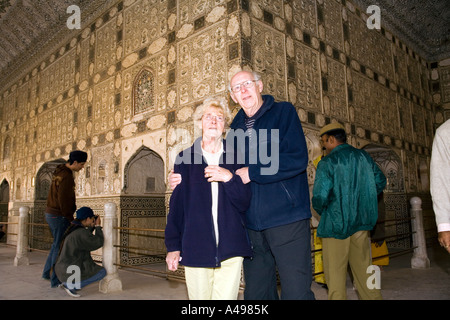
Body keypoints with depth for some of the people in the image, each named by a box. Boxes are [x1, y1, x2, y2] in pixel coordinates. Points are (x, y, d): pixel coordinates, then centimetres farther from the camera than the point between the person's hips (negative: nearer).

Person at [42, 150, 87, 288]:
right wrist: (70, 218, -14)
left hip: (51, 214, 10)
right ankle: (56, 280, 7)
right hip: (59, 216, -10)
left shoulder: (60, 171, 8)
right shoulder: (66, 176, -21)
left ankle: (47, 272, 31)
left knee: (57, 244, 22)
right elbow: (64, 201, -22)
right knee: (60, 247, -1)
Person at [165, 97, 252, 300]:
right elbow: (176, 205, 7)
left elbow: (245, 203, 5)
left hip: (230, 249, 0)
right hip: (195, 249, 0)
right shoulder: (185, 159, 7)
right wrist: (173, 246, 5)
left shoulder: (235, 158, 8)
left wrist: (229, 178, -12)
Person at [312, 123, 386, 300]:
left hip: (336, 224, -6)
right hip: (362, 222, 6)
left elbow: (320, 197, -20)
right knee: (363, 268, 18)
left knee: (335, 272, 5)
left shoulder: (327, 163, -14)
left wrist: (322, 212, 0)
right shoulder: (364, 156, 5)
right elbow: (380, 181, 14)